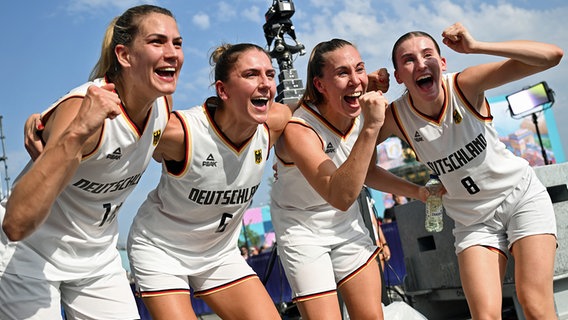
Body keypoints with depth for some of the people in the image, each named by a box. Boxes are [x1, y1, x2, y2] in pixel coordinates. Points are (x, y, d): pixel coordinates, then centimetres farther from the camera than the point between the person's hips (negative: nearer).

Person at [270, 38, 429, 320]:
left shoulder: (364, 112, -10)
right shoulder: (298, 130, -30)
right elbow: (340, 196, -44)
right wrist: (370, 128, -49)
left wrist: (417, 191, -2)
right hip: (302, 232, -5)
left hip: (348, 224, 6)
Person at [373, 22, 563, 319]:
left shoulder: (465, 84, -19)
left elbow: (552, 55, -26)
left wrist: (475, 47, -35)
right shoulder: (396, 117, -14)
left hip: (522, 195, -1)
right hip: (473, 220, 2)